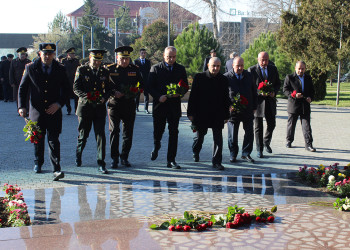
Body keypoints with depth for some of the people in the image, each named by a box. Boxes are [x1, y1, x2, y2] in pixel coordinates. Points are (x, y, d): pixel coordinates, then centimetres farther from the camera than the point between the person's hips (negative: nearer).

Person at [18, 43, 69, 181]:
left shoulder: (60, 70, 3)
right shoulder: (30, 68, 2)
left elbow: (65, 90, 6)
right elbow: (22, 88, 7)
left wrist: (58, 104, -9)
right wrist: (21, 106, -3)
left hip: (54, 111, -1)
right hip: (36, 111, 1)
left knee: (53, 140, -7)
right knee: (38, 139, 13)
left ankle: (56, 169, -10)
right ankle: (38, 163, 35)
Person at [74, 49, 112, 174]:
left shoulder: (105, 72, 8)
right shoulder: (81, 70, 1)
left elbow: (108, 89, 12)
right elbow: (76, 88, -3)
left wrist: (104, 98, -9)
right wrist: (86, 96, -20)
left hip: (99, 107, 1)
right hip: (85, 107, -1)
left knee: (101, 135, -6)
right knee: (83, 134, 9)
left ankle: (101, 164, -2)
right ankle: (78, 154, 38)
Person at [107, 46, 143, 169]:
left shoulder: (135, 69, 7)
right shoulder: (110, 69, 2)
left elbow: (142, 85, 12)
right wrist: (114, 93, -14)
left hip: (129, 104, 2)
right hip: (114, 104, -2)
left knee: (128, 132, 5)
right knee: (114, 131, -4)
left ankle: (124, 157, 17)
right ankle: (114, 158, 5)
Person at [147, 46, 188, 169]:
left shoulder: (181, 69, 8)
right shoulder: (155, 68, 2)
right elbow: (149, 86, 0)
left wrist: (179, 93, -10)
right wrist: (158, 97, -16)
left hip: (174, 105, 1)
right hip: (159, 104, -1)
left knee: (173, 132, 0)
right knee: (158, 130, 7)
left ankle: (171, 160, 6)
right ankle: (156, 146, 41)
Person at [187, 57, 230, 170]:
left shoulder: (223, 80, 2)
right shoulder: (199, 77, -3)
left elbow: (226, 99, 6)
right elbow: (193, 96, -3)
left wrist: (226, 115, 6)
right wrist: (191, 113, -5)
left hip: (218, 116, 1)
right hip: (201, 114, -1)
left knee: (218, 139, -2)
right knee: (199, 136, 14)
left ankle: (216, 162, 6)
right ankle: (195, 152, 43)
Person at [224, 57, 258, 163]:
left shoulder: (249, 76, 6)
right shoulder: (226, 77, -5)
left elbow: (254, 93, 14)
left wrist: (254, 107, 10)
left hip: (247, 110, 3)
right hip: (232, 111, -3)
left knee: (249, 133, 4)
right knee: (233, 135, 5)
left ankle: (246, 154, 18)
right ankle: (233, 154, 20)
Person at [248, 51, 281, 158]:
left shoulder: (273, 69, 8)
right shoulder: (251, 70, -4)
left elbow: (278, 83, 13)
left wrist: (274, 92, -7)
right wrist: (260, 92, -18)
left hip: (270, 101, 3)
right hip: (257, 101, -3)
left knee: (271, 124, 6)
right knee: (258, 127, 3)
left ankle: (266, 142, 33)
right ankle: (259, 150, 12)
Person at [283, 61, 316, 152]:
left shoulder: (308, 78, 13)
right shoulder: (289, 77, 1)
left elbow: (312, 90, 19)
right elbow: (285, 90, -5)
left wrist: (310, 98, -2)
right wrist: (294, 95, -21)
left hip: (305, 106, 2)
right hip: (293, 105, -2)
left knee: (306, 126, -3)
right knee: (291, 124, 9)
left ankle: (308, 144, -3)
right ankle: (289, 141, 27)